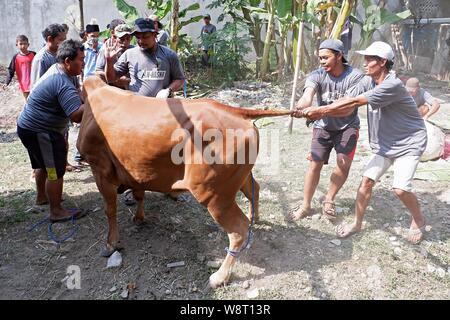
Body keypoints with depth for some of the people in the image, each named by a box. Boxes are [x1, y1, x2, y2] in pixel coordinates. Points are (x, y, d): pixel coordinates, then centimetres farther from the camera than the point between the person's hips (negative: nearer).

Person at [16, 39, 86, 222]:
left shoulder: (58, 70, 4)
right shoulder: (64, 84, -28)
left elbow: (77, 94, 6)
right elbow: (77, 115, -38)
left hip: (29, 125, 11)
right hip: (39, 131, -11)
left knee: (43, 164, 25)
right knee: (56, 170, -3)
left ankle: (41, 197, 43)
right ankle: (57, 211, 6)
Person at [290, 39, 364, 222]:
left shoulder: (355, 76, -18)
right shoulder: (317, 76, -14)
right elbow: (307, 95, -33)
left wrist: (321, 110, -43)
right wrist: (301, 106, -57)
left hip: (347, 126, -1)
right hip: (323, 126, 1)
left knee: (343, 164, -14)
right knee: (315, 164, -4)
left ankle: (329, 200, 10)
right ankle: (306, 206, 12)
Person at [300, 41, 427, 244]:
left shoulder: (393, 85, -27)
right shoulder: (368, 82, -3)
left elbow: (353, 102, -32)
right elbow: (348, 108, -12)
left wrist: (319, 110, -32)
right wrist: (319, 113, -27)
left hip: (408, 143, -6)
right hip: (384, 144, 6)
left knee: (400, 188, -14)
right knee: (367, 180, -1)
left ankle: (419, 221, 17)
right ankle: (357, 223, 16)